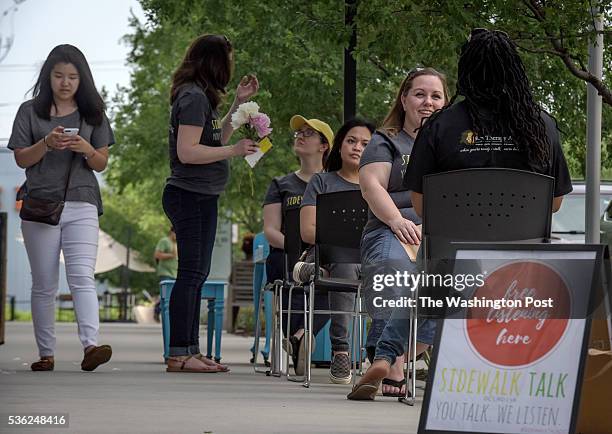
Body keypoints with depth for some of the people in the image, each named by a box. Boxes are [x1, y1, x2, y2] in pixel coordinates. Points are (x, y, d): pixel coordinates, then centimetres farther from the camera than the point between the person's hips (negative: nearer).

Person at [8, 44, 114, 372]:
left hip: (81, 205, 0)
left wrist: (86, 149, -13)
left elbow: (101, 163, 9)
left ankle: (91, 346, -28)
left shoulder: (92, 113, 10)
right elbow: (21, 158, 2)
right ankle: (46, 354, 10)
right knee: (44, 285, 4)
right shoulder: (30, 111, 7)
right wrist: (47, 143, -15)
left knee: (82, 277, -15)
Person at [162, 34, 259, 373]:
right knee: (191, 273, -10)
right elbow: (187, 151, -21)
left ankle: (190, 351, 17)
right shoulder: (193, 97, -15)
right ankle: (179, 354, -10)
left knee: (196, 274, 12)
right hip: (191, 196, -11)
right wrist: (234, 151, -19)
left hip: (200, 197, 11)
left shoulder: (200, 96, 16)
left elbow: (215, 139, 25)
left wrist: (239, 103, 20)